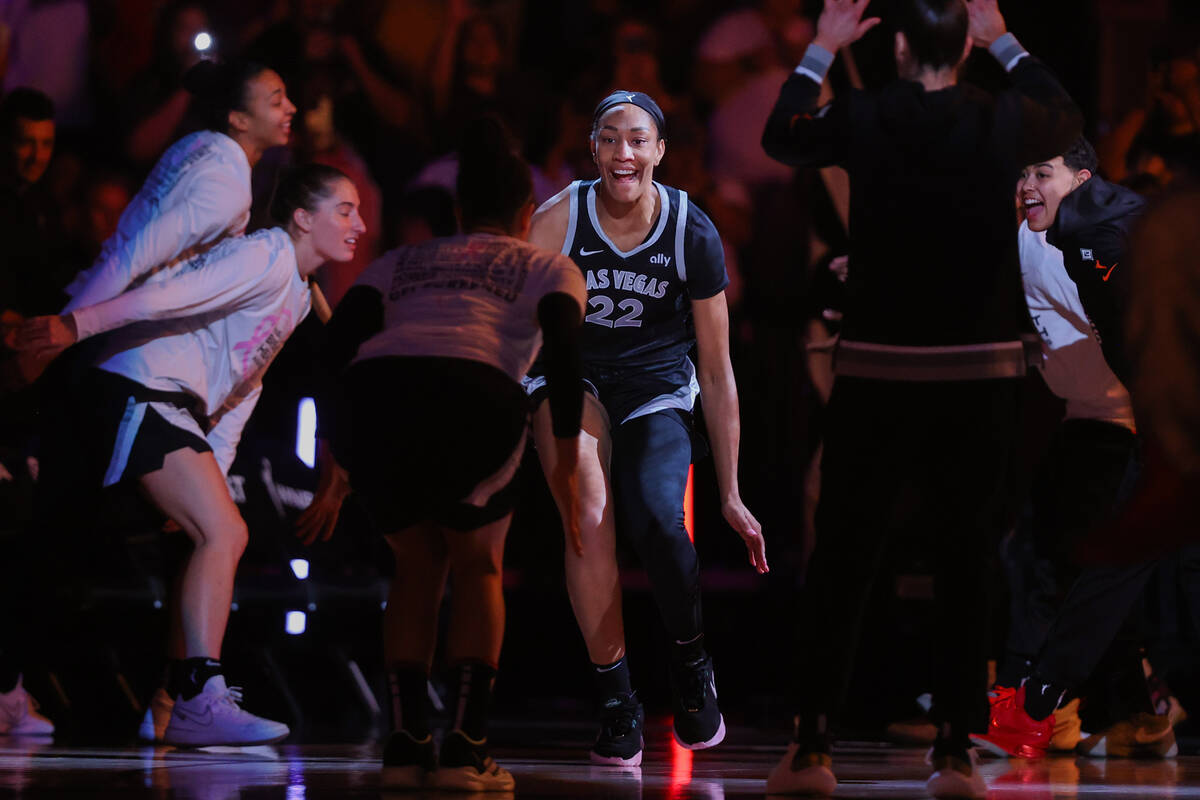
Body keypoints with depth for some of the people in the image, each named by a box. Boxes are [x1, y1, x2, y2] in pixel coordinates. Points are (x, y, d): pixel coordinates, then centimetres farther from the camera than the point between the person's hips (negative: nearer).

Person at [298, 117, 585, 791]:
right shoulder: (547, 267, 28)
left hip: (376, 394, 2)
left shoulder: (400, 262, 34)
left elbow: (340, 344, 20)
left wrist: (335, 473, 20)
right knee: (478, 568, 18)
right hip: (475, 393, -2)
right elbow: (565, 351, 7)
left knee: (419, 564, 23)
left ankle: (408, 744, 16)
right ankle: (467, 748, 8)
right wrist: (567, 463, 6)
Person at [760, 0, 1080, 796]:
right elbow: (1068, 120, 21)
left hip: (878, 372, 0)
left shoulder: (863, 119, -5)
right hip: (983, 375, 0)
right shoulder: (1003, 123, -3)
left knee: (842, 563, 5)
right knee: (966, 566, 5)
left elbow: (781, 136, 16)